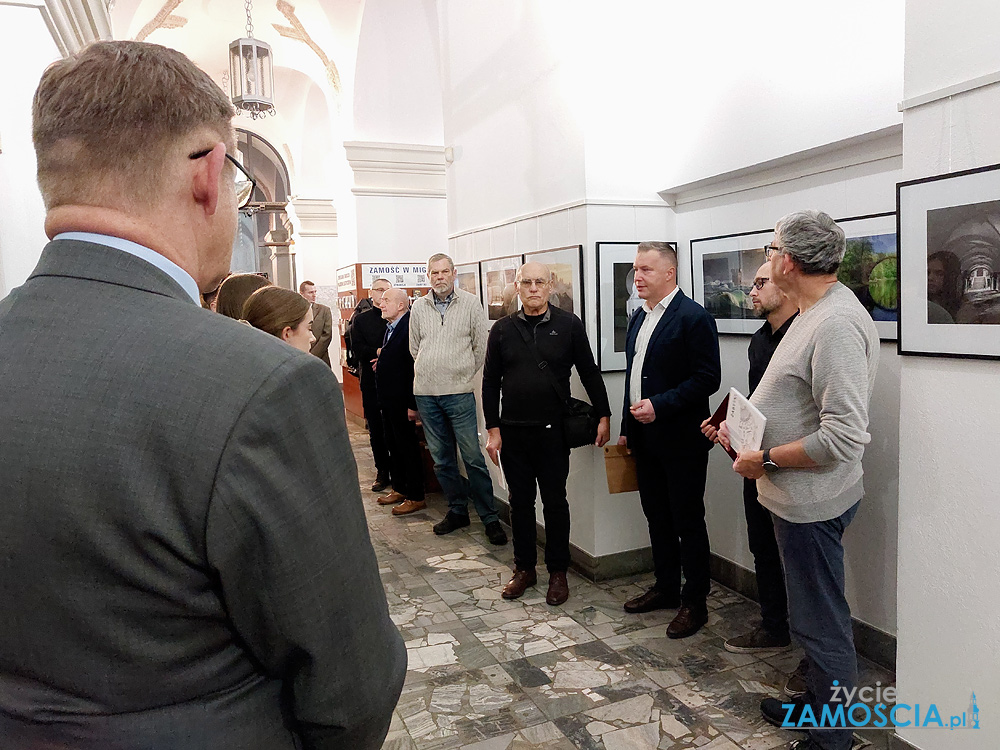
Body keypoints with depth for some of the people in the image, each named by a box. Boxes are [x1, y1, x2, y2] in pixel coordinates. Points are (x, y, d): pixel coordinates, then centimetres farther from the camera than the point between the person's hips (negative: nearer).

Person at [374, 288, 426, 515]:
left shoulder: (409, 328, -19)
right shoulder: (390, 328, 12)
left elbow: (413, 367, -22)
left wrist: (412, 404, -23)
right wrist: (380, 362, 5)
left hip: (401, 401, -10)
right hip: (388, 400, 10)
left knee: (407, 447, 0)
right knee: (393, 445, 18)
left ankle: (415, 497, 11)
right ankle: (399, 489, 31)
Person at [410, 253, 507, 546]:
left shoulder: (470, 304, 0)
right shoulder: (418, 308, 9)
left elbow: (480, 347, 3)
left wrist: (462, 376, 4)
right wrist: (432, 374, 11)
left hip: (459, 392, -3)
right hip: (426, 393, 4)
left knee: (473, 456, -4)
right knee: (441, 457, 10)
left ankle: (490, 517, 5)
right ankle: (457, 510, 23)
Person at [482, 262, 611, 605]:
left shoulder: (568, 325, -1)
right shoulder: (502, 329, 4)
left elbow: (590, 373, 3)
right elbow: (490, 382, 5)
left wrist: (604, 416, -1)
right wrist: (493, 429, 1)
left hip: (552, 431, -2)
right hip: (512, 432, 2)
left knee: (555, 503, 7)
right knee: (519, 502, 12)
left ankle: (558, 573, 22)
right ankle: (524, 568, 27)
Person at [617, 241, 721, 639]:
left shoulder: (694, 318, -13)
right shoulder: (638, 318, 12)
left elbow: (707, 378, -17)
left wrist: (659, 405, -23)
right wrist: (627, 428, 16)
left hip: (681, 439, -8)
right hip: (645, 438, 8)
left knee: (688, 522, 4)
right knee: (657, 517, 17)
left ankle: (694, 602, 18)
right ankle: (666, 588, 33)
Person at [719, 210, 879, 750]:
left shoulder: (836, 324, -24)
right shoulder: (816, 313, 9)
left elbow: (844, 437, -28)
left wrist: (766, 460, -18)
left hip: (813, 501, -10)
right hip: (797, 497, 10)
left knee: (821, 622, 4)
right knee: (812, 615, 23)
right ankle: (816, 703, 42)